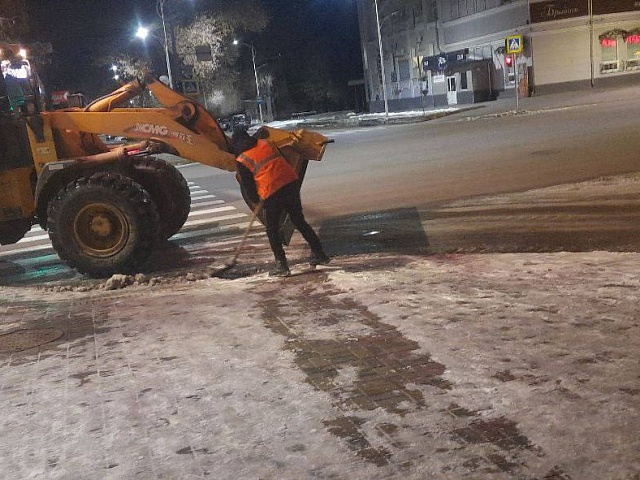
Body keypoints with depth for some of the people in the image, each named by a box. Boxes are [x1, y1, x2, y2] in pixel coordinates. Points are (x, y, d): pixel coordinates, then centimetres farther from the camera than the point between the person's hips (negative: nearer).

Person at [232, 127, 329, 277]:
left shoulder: (242, 161, 2)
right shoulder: (267, 143, 15)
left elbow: (247, 185, 4)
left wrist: (256, 200, 21)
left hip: (272, 193, -5)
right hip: (291, 183, 5)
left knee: (272, 229, 12)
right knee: (300, 221, 19)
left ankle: (281, 265, 8)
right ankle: (319, 254, 22)